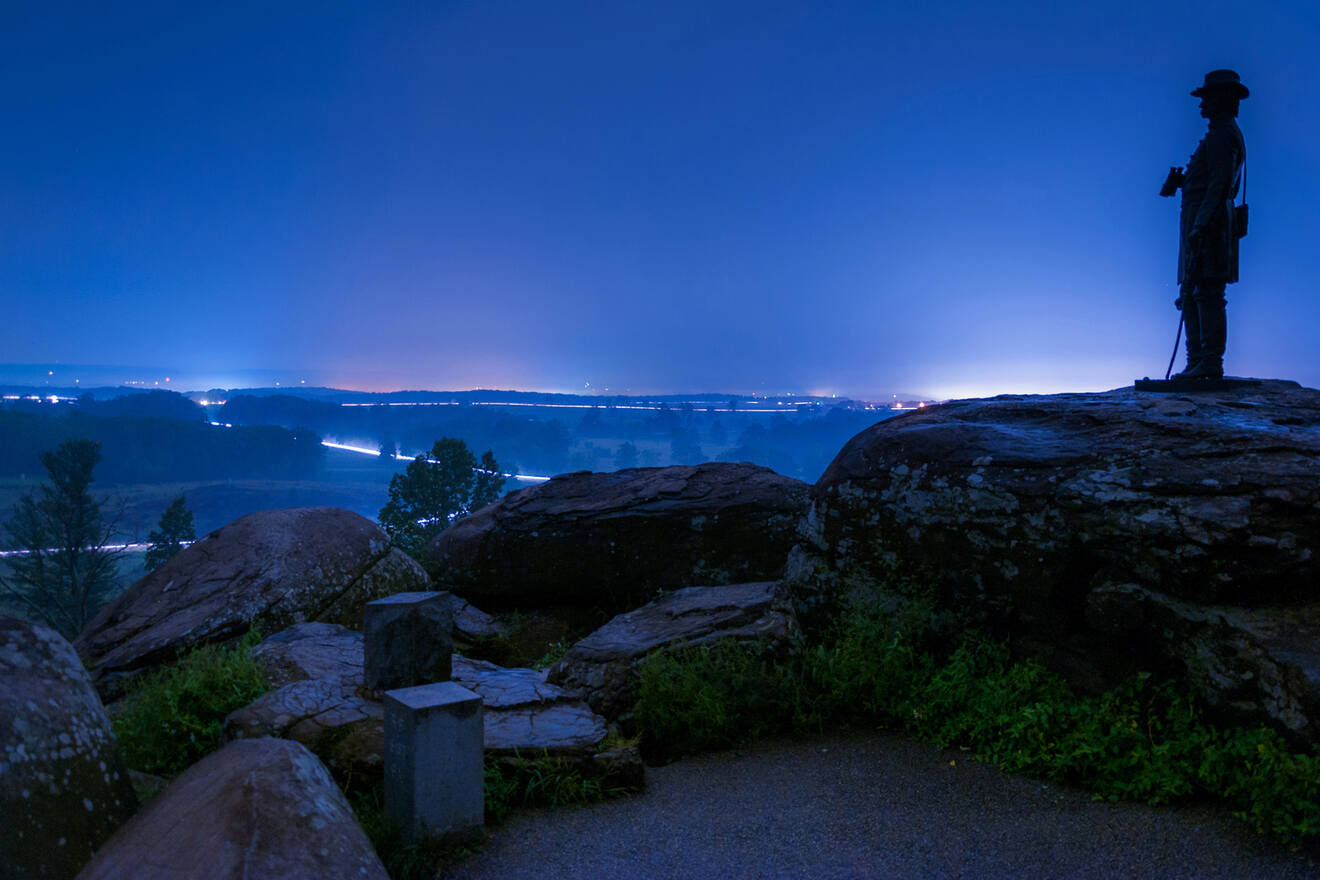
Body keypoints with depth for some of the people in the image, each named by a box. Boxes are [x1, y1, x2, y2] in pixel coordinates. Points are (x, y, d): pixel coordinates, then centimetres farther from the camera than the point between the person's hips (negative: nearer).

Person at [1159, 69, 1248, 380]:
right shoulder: (1225, 133, 26)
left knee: (1207, 292, -15)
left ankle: (1211, 362, -18)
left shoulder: (1222, 133, -6)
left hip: (1207, 222, -11)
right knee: (1191, 295, 9)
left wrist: (1201, 223, -22)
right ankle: (1197, 363, 10)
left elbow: (1220, 182, -17)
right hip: (1203, 224, 11)